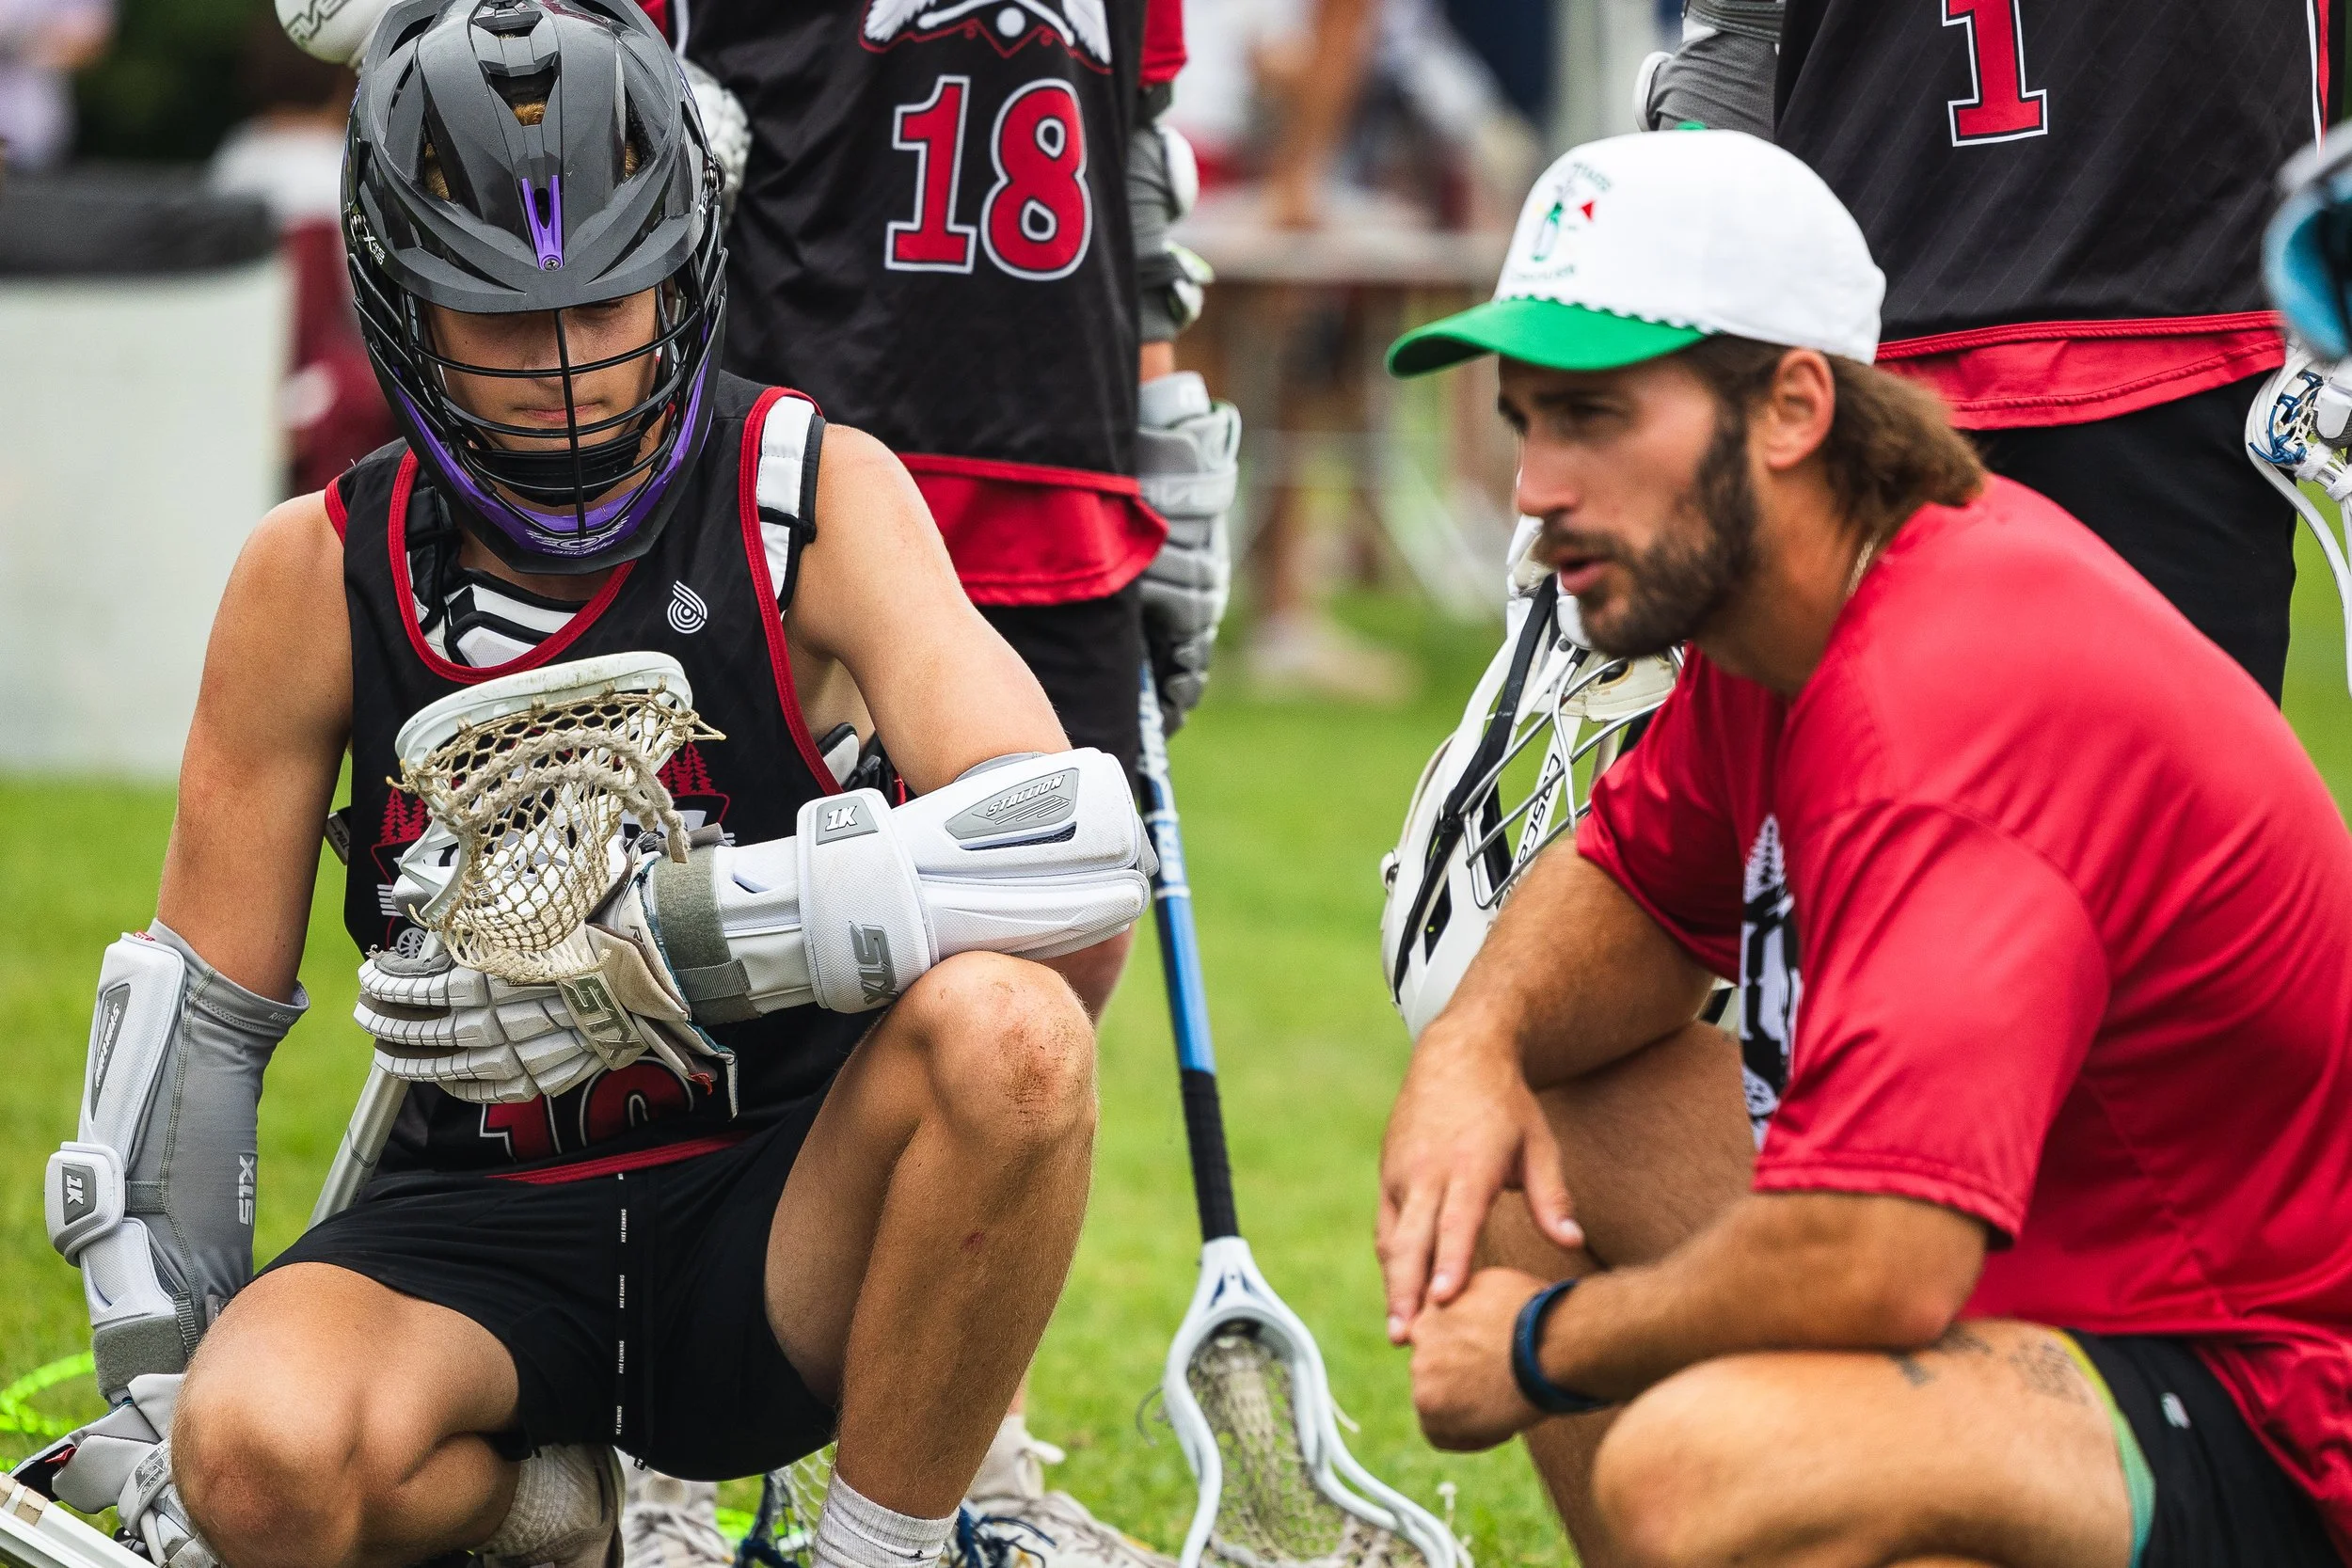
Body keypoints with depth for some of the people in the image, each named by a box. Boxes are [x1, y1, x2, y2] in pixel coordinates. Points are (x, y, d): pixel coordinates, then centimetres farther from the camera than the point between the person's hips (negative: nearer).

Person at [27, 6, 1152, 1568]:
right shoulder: (319, 578, -2)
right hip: (479, 1233, 1)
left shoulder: (818, 502, -8)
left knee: (1003, 1029, -34)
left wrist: (649, 945, -33)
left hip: (774, 1233, -1)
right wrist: (158, 1391, 0)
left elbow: (1079, 844, -25)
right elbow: (200, 1012, 6)